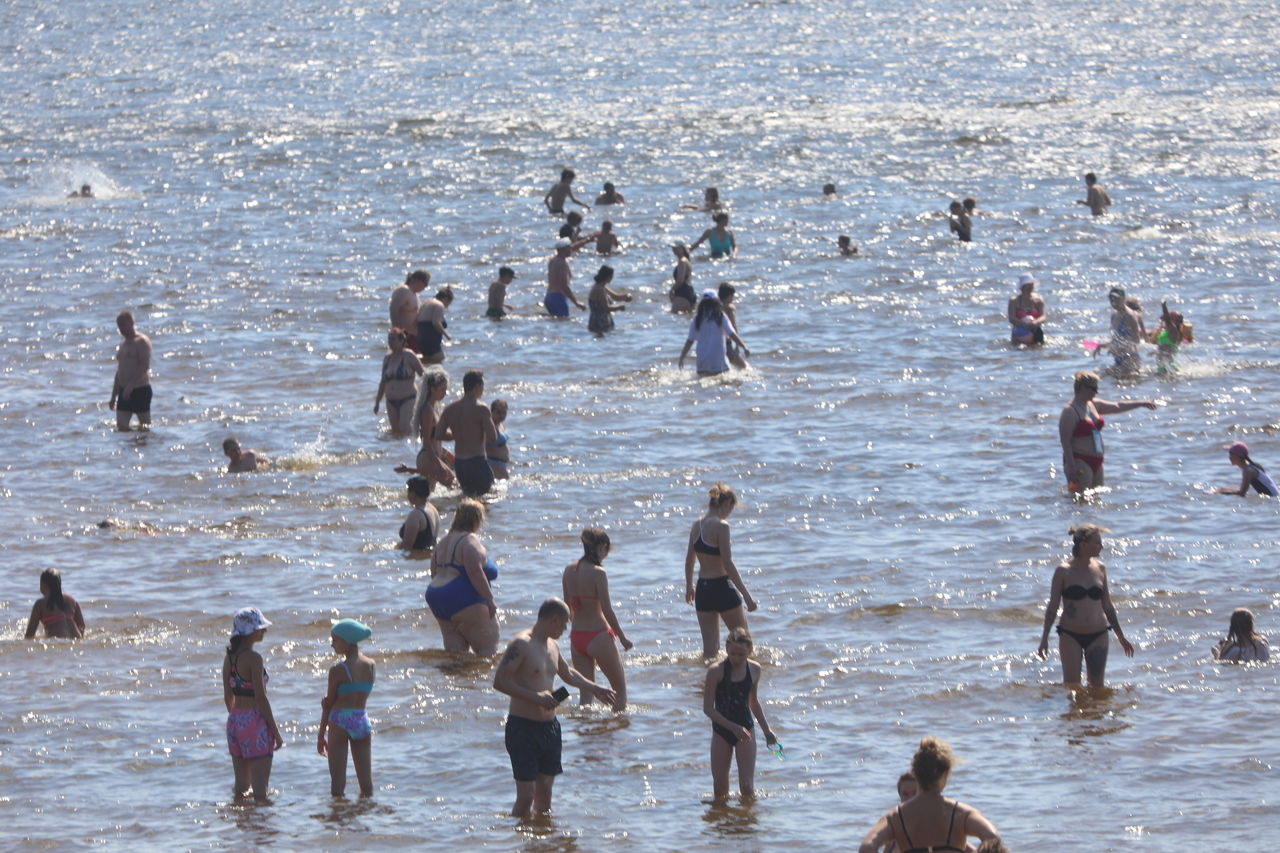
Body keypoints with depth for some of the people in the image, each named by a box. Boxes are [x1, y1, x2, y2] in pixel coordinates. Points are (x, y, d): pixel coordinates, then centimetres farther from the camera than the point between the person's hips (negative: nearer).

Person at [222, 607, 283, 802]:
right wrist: (275, 731, -10)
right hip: (255, 720, -8)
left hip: (235, 720, 8)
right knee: (260, 786, -4)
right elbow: (261, 698, -15)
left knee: (241, 784, 15)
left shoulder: (230, 657, 9)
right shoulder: (253, 658, -14)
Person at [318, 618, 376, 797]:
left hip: (340, 722, -5)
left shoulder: (338, 670, -11)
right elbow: (362, 696, 9)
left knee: (337, 781, 0)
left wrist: (321, 736, 4)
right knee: (366, 781, 11)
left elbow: (328, 704, -5)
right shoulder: (370, 665, 3)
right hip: (362, 720, 5)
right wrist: (328, 701, 9)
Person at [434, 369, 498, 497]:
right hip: (477, 461, -6)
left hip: (458, 462, 6)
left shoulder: (450, 409, 5)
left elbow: (438, 435, 5)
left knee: (468, 494, 21)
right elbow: (492, 438, -17)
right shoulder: (481, 409, -13)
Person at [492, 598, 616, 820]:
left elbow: (567, 673, 35)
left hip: (549, 726, 8)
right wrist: (535, 697, -25)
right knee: (526, 795, -10)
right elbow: (499, 682, -21)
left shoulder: (552, 646, 15)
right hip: (523, 726, -8)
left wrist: (595, 689, 35)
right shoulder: (522, 644, -13)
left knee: (544, 792, 11)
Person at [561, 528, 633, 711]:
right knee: (620, 688, 10)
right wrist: (622, 637, -7)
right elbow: (607, 610, -17)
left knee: (586, 692, 11)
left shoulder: (569, 570, 3)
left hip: (576, 637, 6)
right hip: (598, 636, -6)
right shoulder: (598, 573, -16)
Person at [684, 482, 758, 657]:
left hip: (702, 589, 7)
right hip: (722, 587, -7)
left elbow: (689, 560, 17)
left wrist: (689, 586, 33)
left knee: (710, 648, 11)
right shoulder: (721, 526, -16)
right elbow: (728, 564, -20)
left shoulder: (697, 525, 6)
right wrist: (746, 595, -19)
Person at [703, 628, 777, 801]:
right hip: (721, 730, -1)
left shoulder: (754, 670, 0)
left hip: (744, 728, 1)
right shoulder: (716, 671, -12)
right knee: (719, 789, 2)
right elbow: (708, 708, -12)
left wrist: (766, 730, 17)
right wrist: (733, 728, -19)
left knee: (747, 787, -7)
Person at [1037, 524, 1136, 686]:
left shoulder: (1100, 568, 5)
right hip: (1070, 636, -3)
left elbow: (1107, 606, 15)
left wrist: (1121, 637, 18)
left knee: (1097, 686, 3)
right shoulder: (1064, 571, -7)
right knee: (1071, 685, -5)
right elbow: (1052, 606, -2)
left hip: (1098, 636, 3)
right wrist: (1044, 638, -6)